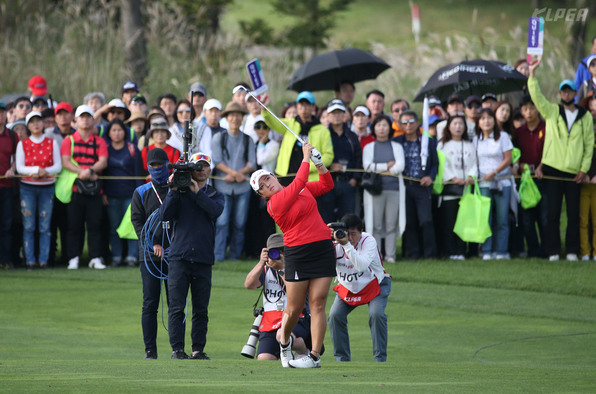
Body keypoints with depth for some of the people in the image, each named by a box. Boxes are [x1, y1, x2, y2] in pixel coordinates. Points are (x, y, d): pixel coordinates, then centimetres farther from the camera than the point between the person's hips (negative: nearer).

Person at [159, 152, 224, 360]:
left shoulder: (214, 195, 14)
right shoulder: (179, 192, 10)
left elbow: (216, 210, -9)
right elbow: (164, 215, -4)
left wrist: (197, 193, -14)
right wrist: (174, 190, -11)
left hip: (203, 259, 2)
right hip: (179, 257, -1)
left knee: (201, 309, 3)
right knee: (176, 307, -6)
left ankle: (198, 349, 8)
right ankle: (177, 349, -3)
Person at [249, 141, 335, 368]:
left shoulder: (302, 189, 11)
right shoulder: (275, 203, -10)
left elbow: (326, 185, 19)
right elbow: (298, 184, -18)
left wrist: (318, 163, 4)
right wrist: (306, 158, -7)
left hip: (323, 248, 4)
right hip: (297, 254, -4)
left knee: (317, 304, -4)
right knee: (294, 307, 0)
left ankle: (315, 355, -5)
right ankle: (284, 341, 31)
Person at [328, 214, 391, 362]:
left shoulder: (368, 241, -25)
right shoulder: (337, 243, -15)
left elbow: (362, 266, -41)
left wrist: (346, 244, -49)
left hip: (375, 285, -3)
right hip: (347, 288, 3)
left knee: (376, 314, -27)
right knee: (335, 316, -17)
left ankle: (380, 357, -13)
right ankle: (342, 357, -2)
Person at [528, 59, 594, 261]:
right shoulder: (551, 111, 8)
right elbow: (537, 97, -7)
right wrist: (532, 74, -19)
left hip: (574, 173, 1)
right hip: (553, 169, -1)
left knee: (574, 214, 1)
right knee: (553, 213, -1)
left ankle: (572, 251, 7)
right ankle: (553, 251, 3)